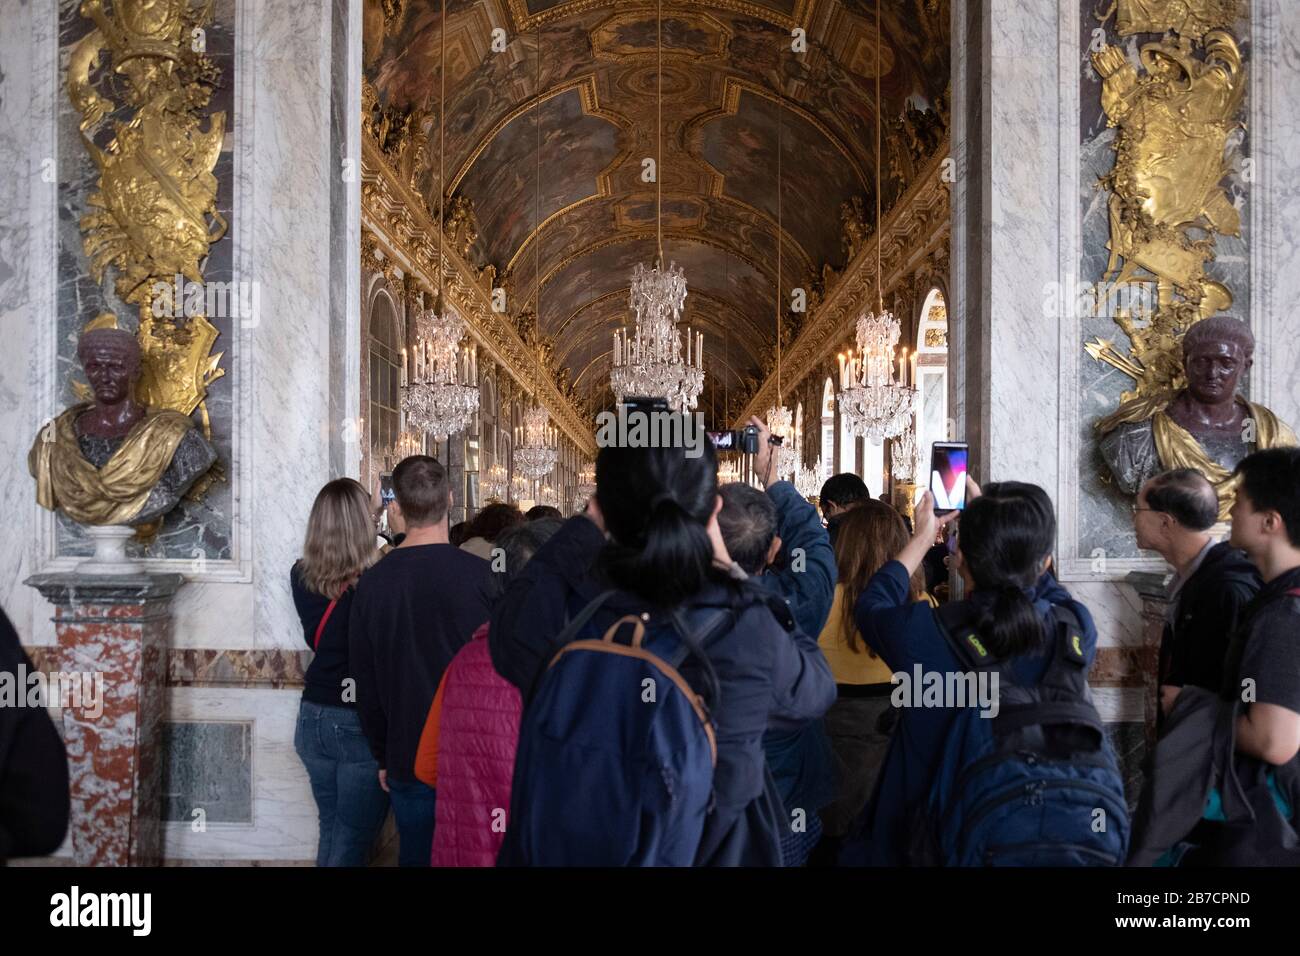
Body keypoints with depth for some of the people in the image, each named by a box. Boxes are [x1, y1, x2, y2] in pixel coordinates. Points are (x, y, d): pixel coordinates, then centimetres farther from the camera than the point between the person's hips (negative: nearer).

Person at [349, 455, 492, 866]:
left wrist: (384, 757, 15)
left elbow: (365, 683, 5)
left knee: (415, 854, 13)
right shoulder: (479, 574, -12)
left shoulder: (372, 582, -2)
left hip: (407, 763, 3)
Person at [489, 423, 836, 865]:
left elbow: (508, 633, 2)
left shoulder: (550, 612, -24)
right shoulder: (750, 629, -26)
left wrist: (587, 522, 7)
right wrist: (727, 570, -3)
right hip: (716, 852, 0)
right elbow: (814, 690, -3)